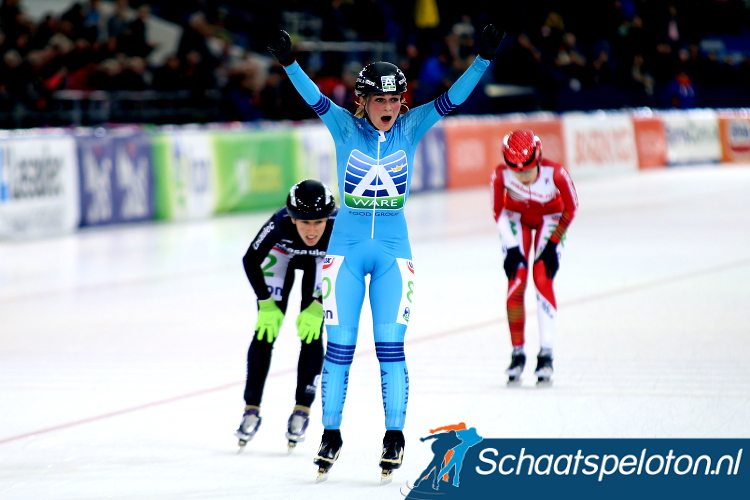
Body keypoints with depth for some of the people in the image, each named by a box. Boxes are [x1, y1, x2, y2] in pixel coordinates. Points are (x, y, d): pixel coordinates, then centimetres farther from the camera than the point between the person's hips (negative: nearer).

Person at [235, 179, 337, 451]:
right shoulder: (280, 224, -40)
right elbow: (250, 261, -21)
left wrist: (319, 307, -26)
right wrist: (267, 304, -20)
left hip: (323, 261, 0)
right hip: (282, 253, 0)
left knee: (311, 332, -10)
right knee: (265, 331, -6)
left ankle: (302, 410, 2)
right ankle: (252, 410, 4)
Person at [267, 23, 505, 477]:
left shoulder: (410, 128, 1)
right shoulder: (346, 127, -3)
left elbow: (451, 99, -9)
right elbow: (316, 99, -18)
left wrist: (485, 58, -20)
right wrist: (289, 64, -35)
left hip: (393, 250, 1)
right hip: (347, 248, -1)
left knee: (391, 345, -3)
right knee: (340, 345, 0)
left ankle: (395, 436, 5)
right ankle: (331, 435, 11)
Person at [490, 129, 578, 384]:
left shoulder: (555, 173, -34)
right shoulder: (501, 174, -30)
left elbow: (570, 208, -16)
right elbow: (499, 211, -12)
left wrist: (553, 244, -16)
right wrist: (511, 247, -16)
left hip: (550, 217, -1)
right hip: (517, 217, 1)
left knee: (542, 278, -15)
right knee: (516, 280, -10)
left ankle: (546, 353, -10)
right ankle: (517, 352, 1)